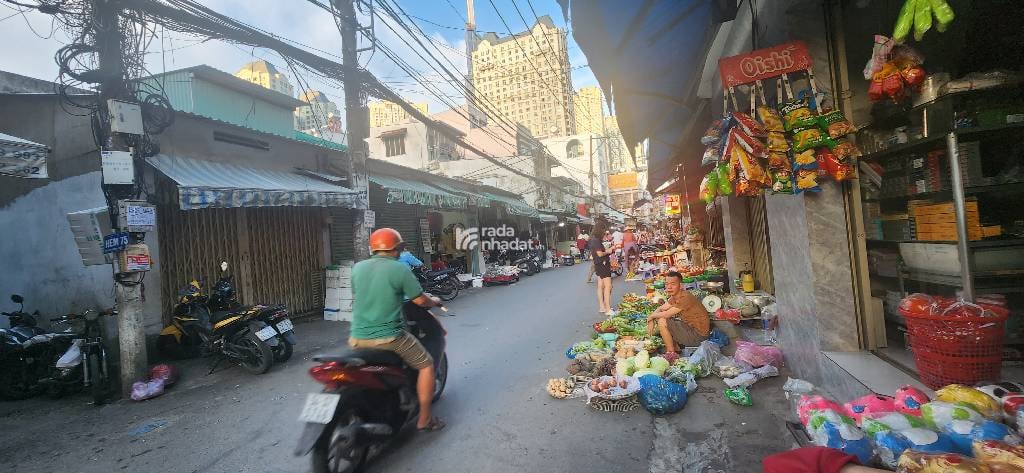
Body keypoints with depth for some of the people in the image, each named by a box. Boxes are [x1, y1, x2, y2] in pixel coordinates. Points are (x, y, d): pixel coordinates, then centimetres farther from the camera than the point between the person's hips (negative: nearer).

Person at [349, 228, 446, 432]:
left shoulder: (358, 267, 5)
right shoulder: (400, 269, -10)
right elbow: (420, 300, -6)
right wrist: (435, 301, 16)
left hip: (357, 337, 6)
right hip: (388, 337, -6)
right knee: (426, 365, 13)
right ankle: (424, 419, 17)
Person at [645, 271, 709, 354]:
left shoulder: (685, 297, -25)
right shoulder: (674, 296, 4)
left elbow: (666, 314, -25)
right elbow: (660, 309, 12)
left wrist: (651, 316, -8)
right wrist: (651, 320, -6)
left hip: (698, 334, -9)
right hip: (690, 327, 9)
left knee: (662, 322, -17)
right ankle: (676, 349, 17)